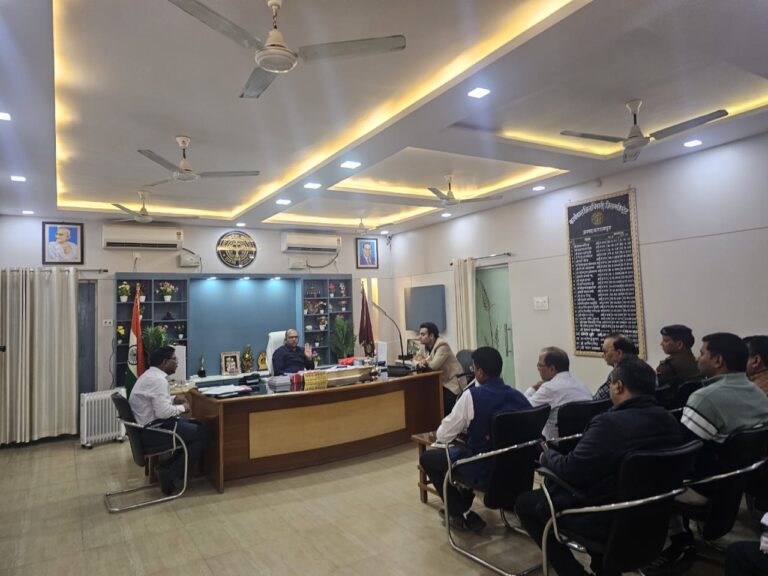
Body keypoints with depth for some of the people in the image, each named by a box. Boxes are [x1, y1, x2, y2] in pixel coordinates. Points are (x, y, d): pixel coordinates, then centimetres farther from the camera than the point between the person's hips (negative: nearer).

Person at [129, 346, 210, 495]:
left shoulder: (150, 375, 12)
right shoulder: (158, 380, -21)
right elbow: (163, 412, -28)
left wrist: (173, 400, 10)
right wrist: (181, 408, -11)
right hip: (153, 431, -11)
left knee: (196, 426, 16)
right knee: (203, 434, -8)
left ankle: (168, 467, 13)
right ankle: (173, 474, -1)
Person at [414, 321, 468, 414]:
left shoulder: (442, 345, -20)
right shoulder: (424, 346, 6)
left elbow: (434, 365, -29)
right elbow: (416, 359, 7)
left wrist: (424, 361, -8)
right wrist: (419, 363, -16)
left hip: (453, 384, -8)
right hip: (440, 383, 8)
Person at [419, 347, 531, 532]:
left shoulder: (472, 395, -21)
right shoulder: (519, 397, -5)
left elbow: (443, 436, -12)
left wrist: (438, 433, 10)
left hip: (482, 470, -6)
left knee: (427, 458, 15)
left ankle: (462, 514, 16)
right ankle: (463, 503, 40)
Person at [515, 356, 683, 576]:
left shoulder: (610, 423, -28)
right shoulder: (670, 421, -3)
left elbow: (569, 471, -22)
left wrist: (547, 455, -1)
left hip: (605, 519, -8)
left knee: (525, 502, 9)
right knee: (558, 486, 29)